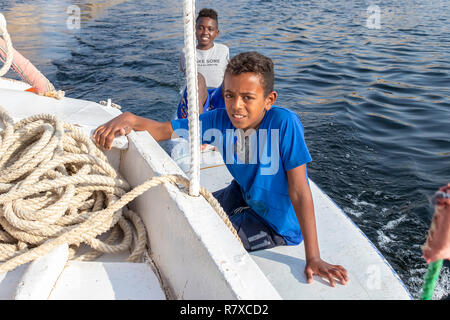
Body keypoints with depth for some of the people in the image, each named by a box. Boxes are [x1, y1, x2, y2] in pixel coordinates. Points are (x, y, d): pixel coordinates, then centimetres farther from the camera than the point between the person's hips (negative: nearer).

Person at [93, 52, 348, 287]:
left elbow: (299, 192, -32)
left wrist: (313, 258, -31)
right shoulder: (220, 120, -18)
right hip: (246, 195, 6)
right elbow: (163, 130, -12)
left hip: (279, 221, -5)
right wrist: (129, 119, -33)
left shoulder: (284, 123, -32)